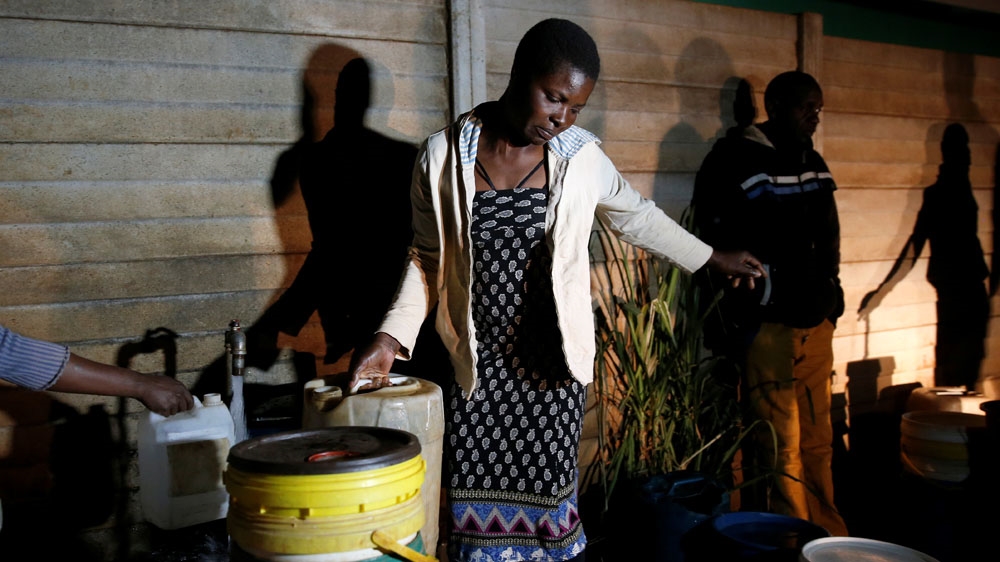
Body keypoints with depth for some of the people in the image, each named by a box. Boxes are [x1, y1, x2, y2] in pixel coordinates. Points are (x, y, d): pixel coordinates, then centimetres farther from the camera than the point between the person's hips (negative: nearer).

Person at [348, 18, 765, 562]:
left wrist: (714, 258, 22)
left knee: (548, 502, 4)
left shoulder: (581, 158, -3)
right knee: (476, 510, 4)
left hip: (550, 363, 1)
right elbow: (427, 256, 5)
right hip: (474, 364, 0)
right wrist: (392, 336, -6)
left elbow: (637, 217, 14)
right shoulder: (443, 155, -5)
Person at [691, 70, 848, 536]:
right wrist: (733, 324, -10)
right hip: (766, 324, -6)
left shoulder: (813, 162, 15)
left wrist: (831, 295, 18)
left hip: (815, 323, 7)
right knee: (782, 446, -3)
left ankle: (828, 535, 22)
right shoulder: (733, 160, -7)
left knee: (818, 440, 11)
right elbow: (715, 246, -9)